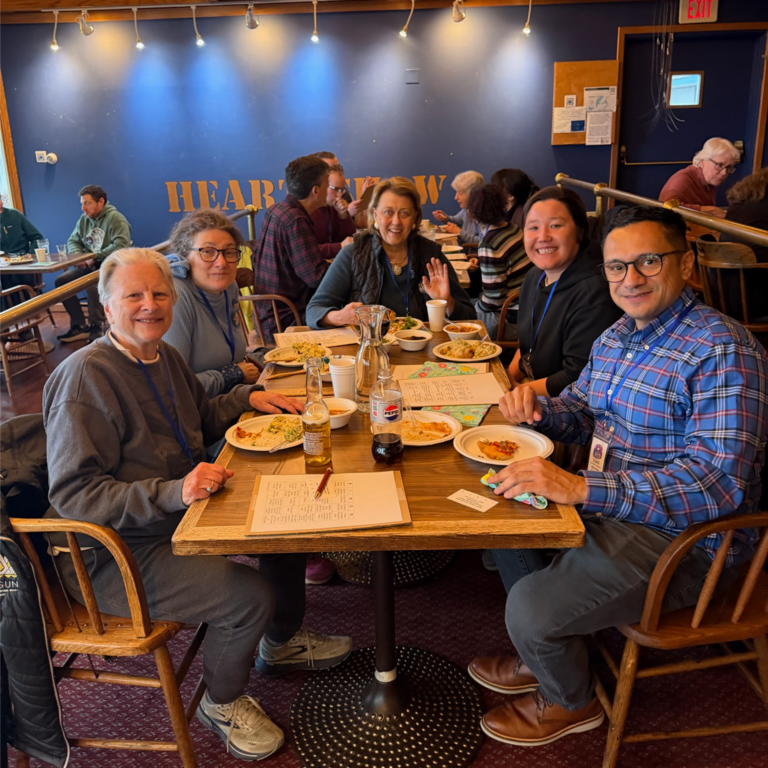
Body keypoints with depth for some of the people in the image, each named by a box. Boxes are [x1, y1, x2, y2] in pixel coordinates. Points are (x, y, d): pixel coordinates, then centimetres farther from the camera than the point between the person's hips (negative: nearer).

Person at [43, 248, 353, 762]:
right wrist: (174, 492, -37)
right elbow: (73, 494, -27)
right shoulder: (85, 377, -23)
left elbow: (200, 418, 23)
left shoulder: (164, 356, 5)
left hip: (184, 508, 9)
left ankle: (281, 643, 28)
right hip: (115, 552, -9)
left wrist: (248, 398, 4)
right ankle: (222, 703, 11)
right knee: (250, 596, -22)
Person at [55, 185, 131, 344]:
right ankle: (79, 326, -2)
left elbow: (121, 245, -24)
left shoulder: (115, 218, -12)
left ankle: (96, 327, -14)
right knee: (61, 281, -7)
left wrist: (96, 257, -22)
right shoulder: (84, 219, 10)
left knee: (91, 284, -33)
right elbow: (73, 241, 16)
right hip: (90, 265, 8)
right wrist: (78, 256, -8)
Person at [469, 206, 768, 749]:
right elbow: (583, 412, 19)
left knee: (532, 608, -16)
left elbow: (721, 480, -31)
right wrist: (539, 409, -6)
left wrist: (582, 488, -38)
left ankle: (569, 703, 21)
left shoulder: (723, 352, -23)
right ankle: (546, 657, 32)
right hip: (612, 502, 9)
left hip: (683, 539, -9)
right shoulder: (617, 337, 7)